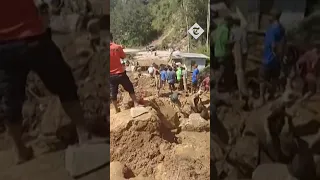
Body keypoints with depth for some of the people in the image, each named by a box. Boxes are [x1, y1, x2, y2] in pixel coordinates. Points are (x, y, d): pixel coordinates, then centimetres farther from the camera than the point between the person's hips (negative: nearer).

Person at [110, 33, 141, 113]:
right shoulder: (117, 47, -11)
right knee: (130, 88, 14)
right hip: (120, 73, -2)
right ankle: (136, 104, 16)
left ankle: (116, 109, 23)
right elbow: (124, 56, 5)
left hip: (111, 75, 2)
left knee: (113, 93, 15)